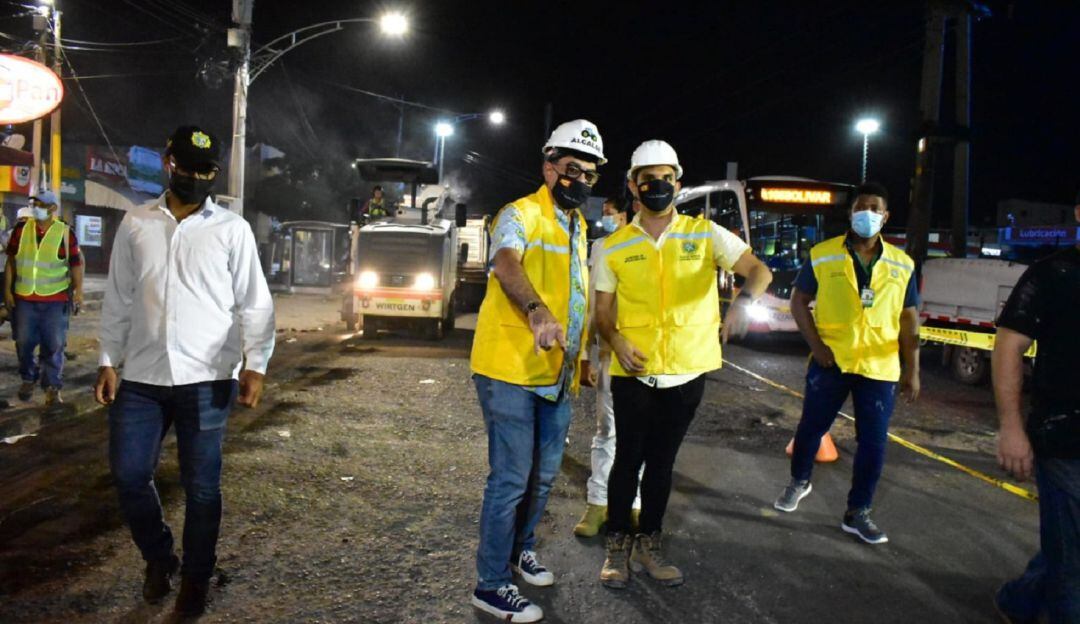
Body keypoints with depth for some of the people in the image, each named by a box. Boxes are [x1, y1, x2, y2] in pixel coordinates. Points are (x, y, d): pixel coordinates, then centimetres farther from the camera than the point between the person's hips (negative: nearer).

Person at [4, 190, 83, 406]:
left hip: (56, 299, -2)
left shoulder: (65, 233, -1)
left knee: (54, 345, -1)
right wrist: (7, 290, 5)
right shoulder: (21, 229, 4)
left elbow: (76, 263, 2)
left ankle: (53, 387, 8)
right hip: (24, 298, 2)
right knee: (24, 342, 10)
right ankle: (28, 378, 32)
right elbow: (11, 261, 9)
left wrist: (78, 289, -8)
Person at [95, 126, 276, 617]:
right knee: (128, 475, 6)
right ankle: (159, 558, 32)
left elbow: (255, 304, -2)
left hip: (206, 379, -3)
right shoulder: (135, 225, 9)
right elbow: (118, 301, 12)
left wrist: (255, 365, -12)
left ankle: (196, 578, 24)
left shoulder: (232, 229, 1)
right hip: (140, 377, 3)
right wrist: (109, 361, 7)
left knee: (202, 485, 5)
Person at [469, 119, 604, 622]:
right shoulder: (521, 214, -11)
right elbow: (506, 263, -32)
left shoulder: (579, 226, 15)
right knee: (512, 478, -3)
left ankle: (520, 550, 41)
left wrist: (581, 356, 23)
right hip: (510, 370, -8)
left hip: (557, 374, 8)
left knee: (544, 474, 19)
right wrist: (537, 310, -51)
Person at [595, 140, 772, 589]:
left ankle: (649, 545, 29)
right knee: (628, 459, 5)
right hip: (634, 374, -1)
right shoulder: (614, 247, 1)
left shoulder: (705, 234, 1)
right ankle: (618, 547, 23)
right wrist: (616, 341, -15)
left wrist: (743, 302, -30)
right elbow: (602, 310, 6)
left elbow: (758, 270, -8)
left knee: (662, 461, 14)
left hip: (687, 373, 1)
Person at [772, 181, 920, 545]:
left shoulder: (901, 265, 5)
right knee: (811, 428, 12)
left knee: (873, 444, 4)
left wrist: (912, 370, 2)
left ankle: (857, 514, 20)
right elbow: (799, 301, 2)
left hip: (880, 368, 2)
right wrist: (816, 346, -9)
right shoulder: (822, 256, -2)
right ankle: (799, 482, 39)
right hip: (830, 363, -1)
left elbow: (909, 319, 7)